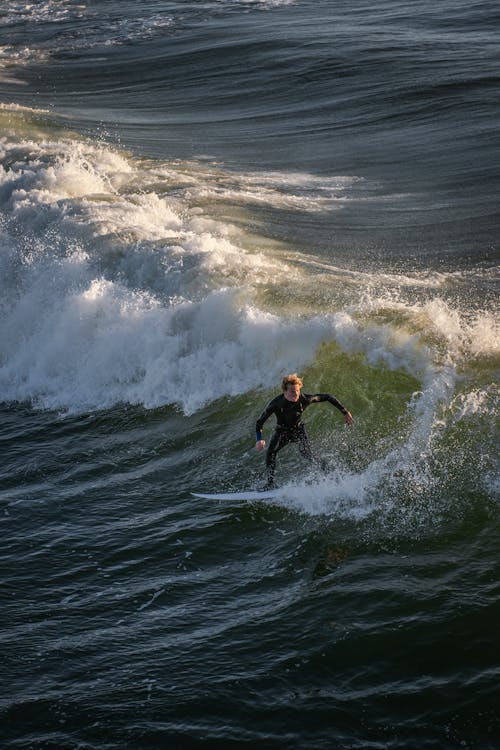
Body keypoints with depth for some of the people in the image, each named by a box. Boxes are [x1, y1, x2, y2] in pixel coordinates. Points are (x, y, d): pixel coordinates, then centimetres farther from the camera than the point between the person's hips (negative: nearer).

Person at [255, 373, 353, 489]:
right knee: (270, 452, -20)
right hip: (282, 431, 0)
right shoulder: (276, 404, -28)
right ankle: (270, 483, -16)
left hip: (298, 429, 0)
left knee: (306, 452, -20)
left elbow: (327, 397, -13)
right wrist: (259, 439, -36)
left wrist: (345, 412, -10)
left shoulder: (304, 399, -26)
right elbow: (260, 422, -21)